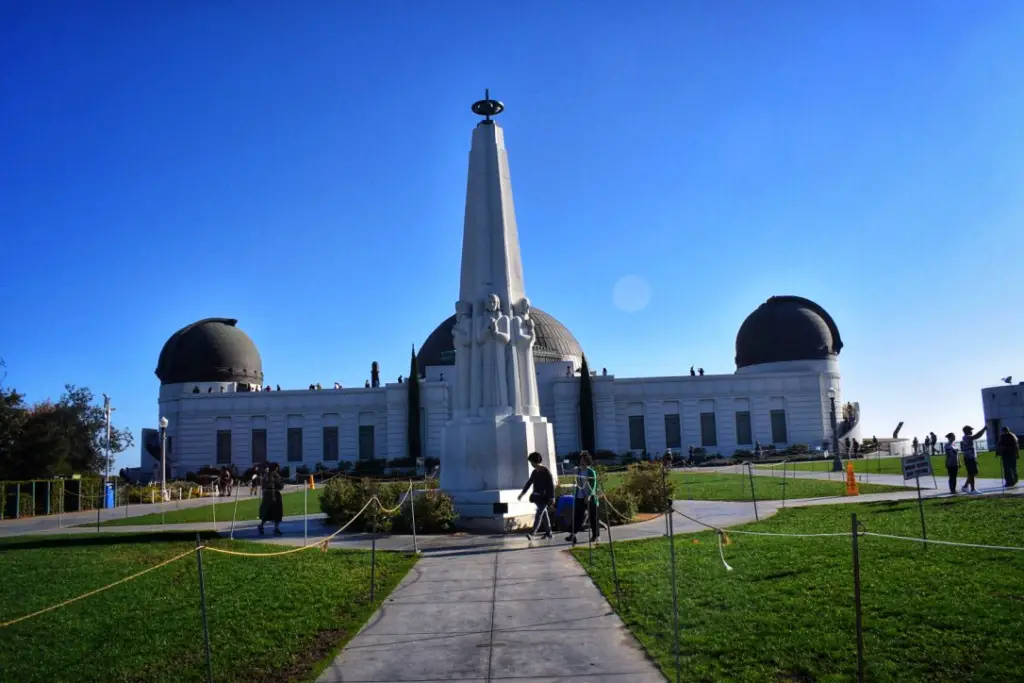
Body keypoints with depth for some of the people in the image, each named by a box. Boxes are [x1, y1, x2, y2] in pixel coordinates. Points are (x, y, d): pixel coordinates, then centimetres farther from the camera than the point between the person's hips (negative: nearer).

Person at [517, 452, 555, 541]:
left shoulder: (546, 471, -11)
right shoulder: (534, 472, 10)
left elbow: (551, 484, -13)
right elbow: (529, 482, 21)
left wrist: (552, 497, -17)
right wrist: (523, 492, 21)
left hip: (545, 497, -7)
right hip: (537, 496, 7)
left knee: (539, 514, -12)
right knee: (544, 514, 13)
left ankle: (532, 534, -20)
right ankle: (549, 532, 21)